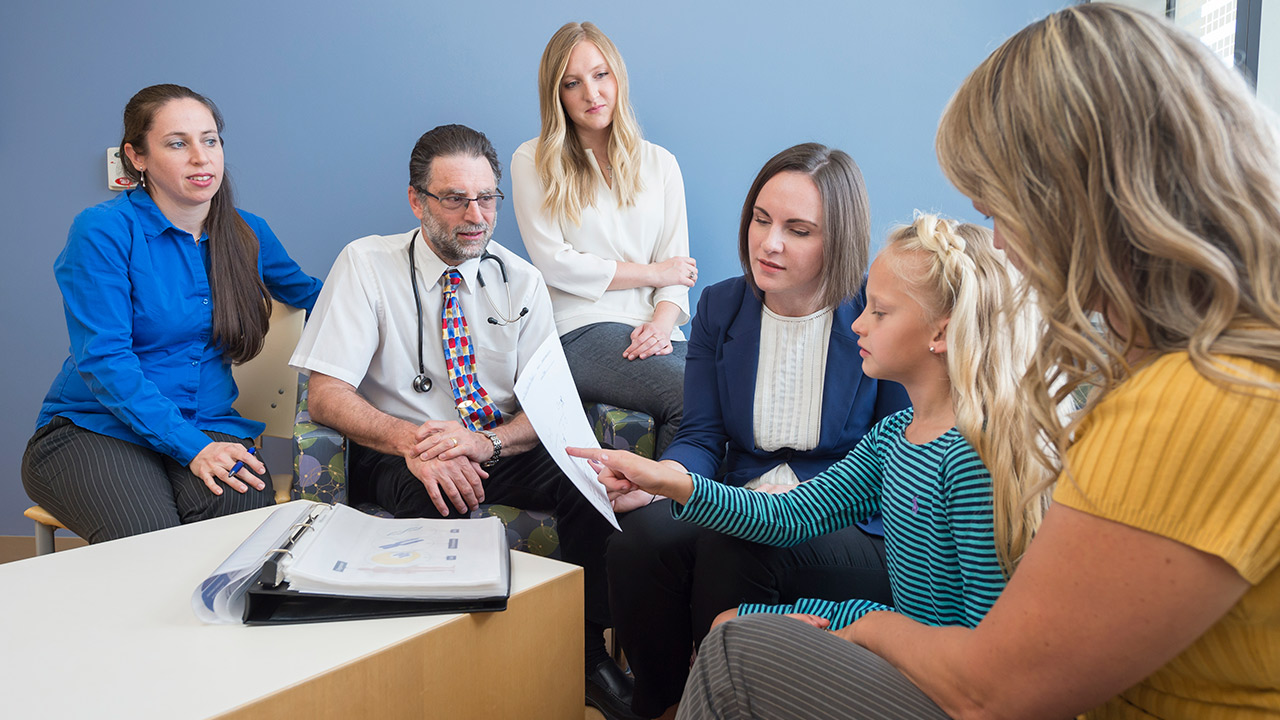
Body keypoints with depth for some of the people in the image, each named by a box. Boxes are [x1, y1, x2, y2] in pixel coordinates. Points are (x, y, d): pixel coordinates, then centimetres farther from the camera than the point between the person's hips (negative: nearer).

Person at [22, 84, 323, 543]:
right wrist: (190, 447, -23)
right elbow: (104, 360, -13)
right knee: (151, 538, -34)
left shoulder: (247, 234, 10)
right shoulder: (102, 231, -6)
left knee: (245, 511, -31)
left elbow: (308, 293, 29)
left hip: (208, 426, 4)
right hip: (93, 427, -3)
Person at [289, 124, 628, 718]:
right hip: (397, 452, -2)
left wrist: (485, 443, -27)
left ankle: (586, 648, -6)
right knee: (436, 499, -37)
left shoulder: (521, 281, 1)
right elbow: (326, 397, -13)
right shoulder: (366, 264, -6)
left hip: (498, 449, 3)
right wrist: (411, 441, -31)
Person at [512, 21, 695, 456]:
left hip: (654, 331, 4)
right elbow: (553, 263, -2)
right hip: (582, 329, -4)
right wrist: (652, 273, 1)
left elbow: (677, 263, 13)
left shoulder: (659, 163, 19)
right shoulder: (533, 162, 8)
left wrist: (662, 322, -9)